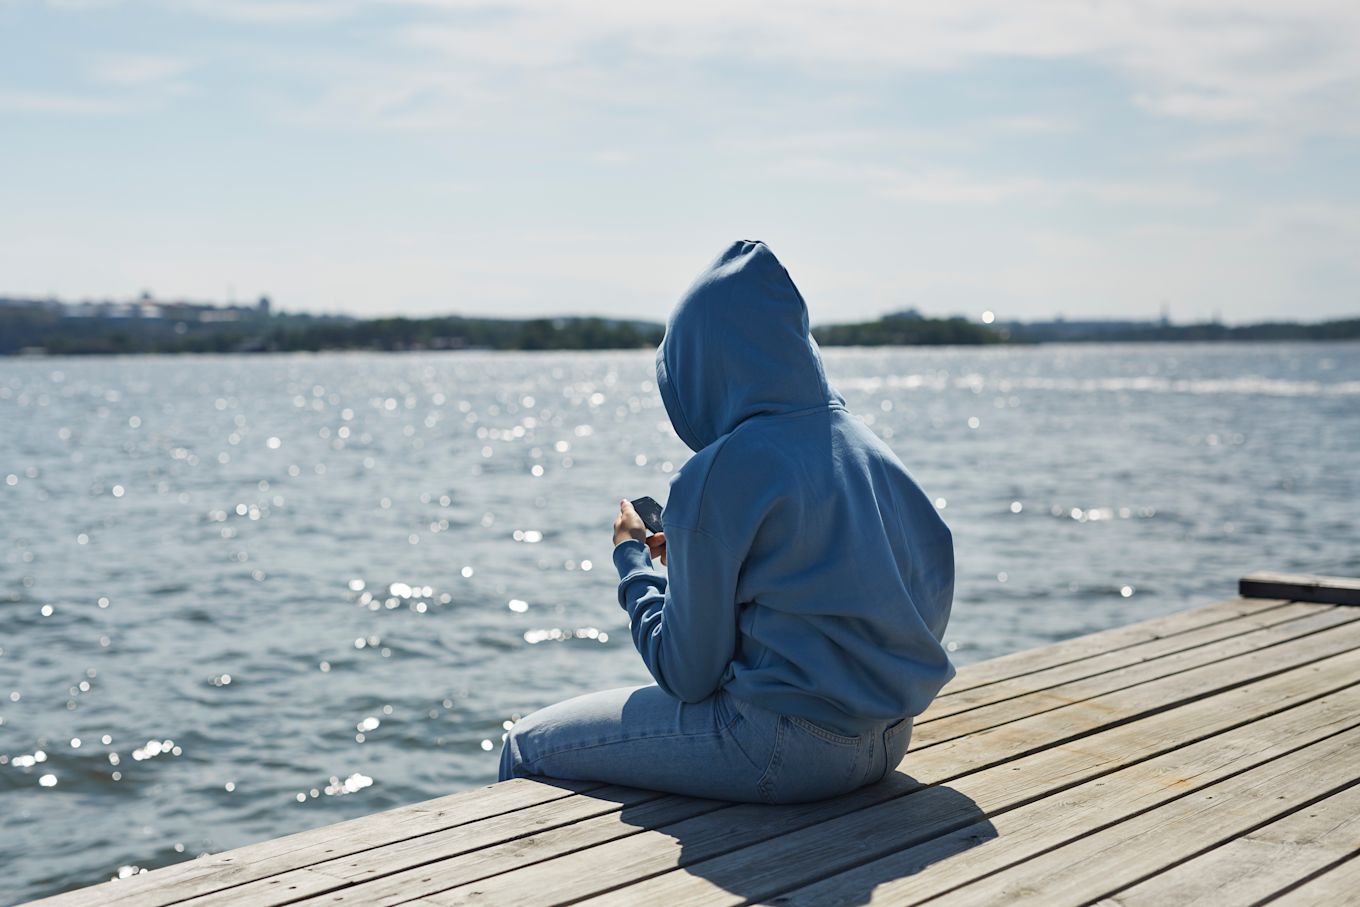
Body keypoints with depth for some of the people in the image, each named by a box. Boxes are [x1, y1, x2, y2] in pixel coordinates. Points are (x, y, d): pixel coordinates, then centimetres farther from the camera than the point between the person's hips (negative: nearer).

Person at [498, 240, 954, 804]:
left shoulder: (719, 474, -17)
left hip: (791, 747, -8)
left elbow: (687, 674, -12)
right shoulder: (866, 446, 4)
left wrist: (633, 560, 5)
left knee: (528, 747, 7)